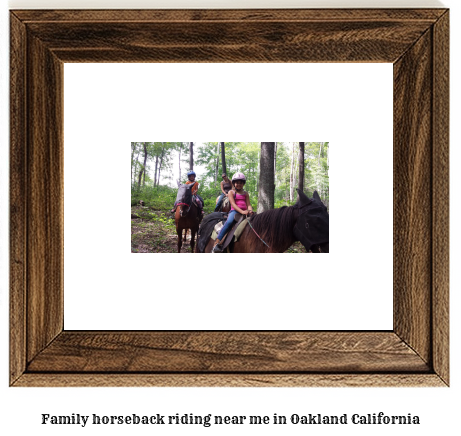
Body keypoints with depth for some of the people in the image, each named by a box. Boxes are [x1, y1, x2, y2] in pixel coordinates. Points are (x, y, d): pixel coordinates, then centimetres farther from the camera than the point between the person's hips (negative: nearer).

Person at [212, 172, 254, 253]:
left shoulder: (246, 193, 20)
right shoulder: (231, 192, 9)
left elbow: (248, 205, 11)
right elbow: (233, 204, -6)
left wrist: (250, 210, -15)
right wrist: (241, 211, -23)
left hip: (244, 212, 5)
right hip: (234, 211, -5)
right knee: (229, 222, -35)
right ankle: (217, 243, -41)